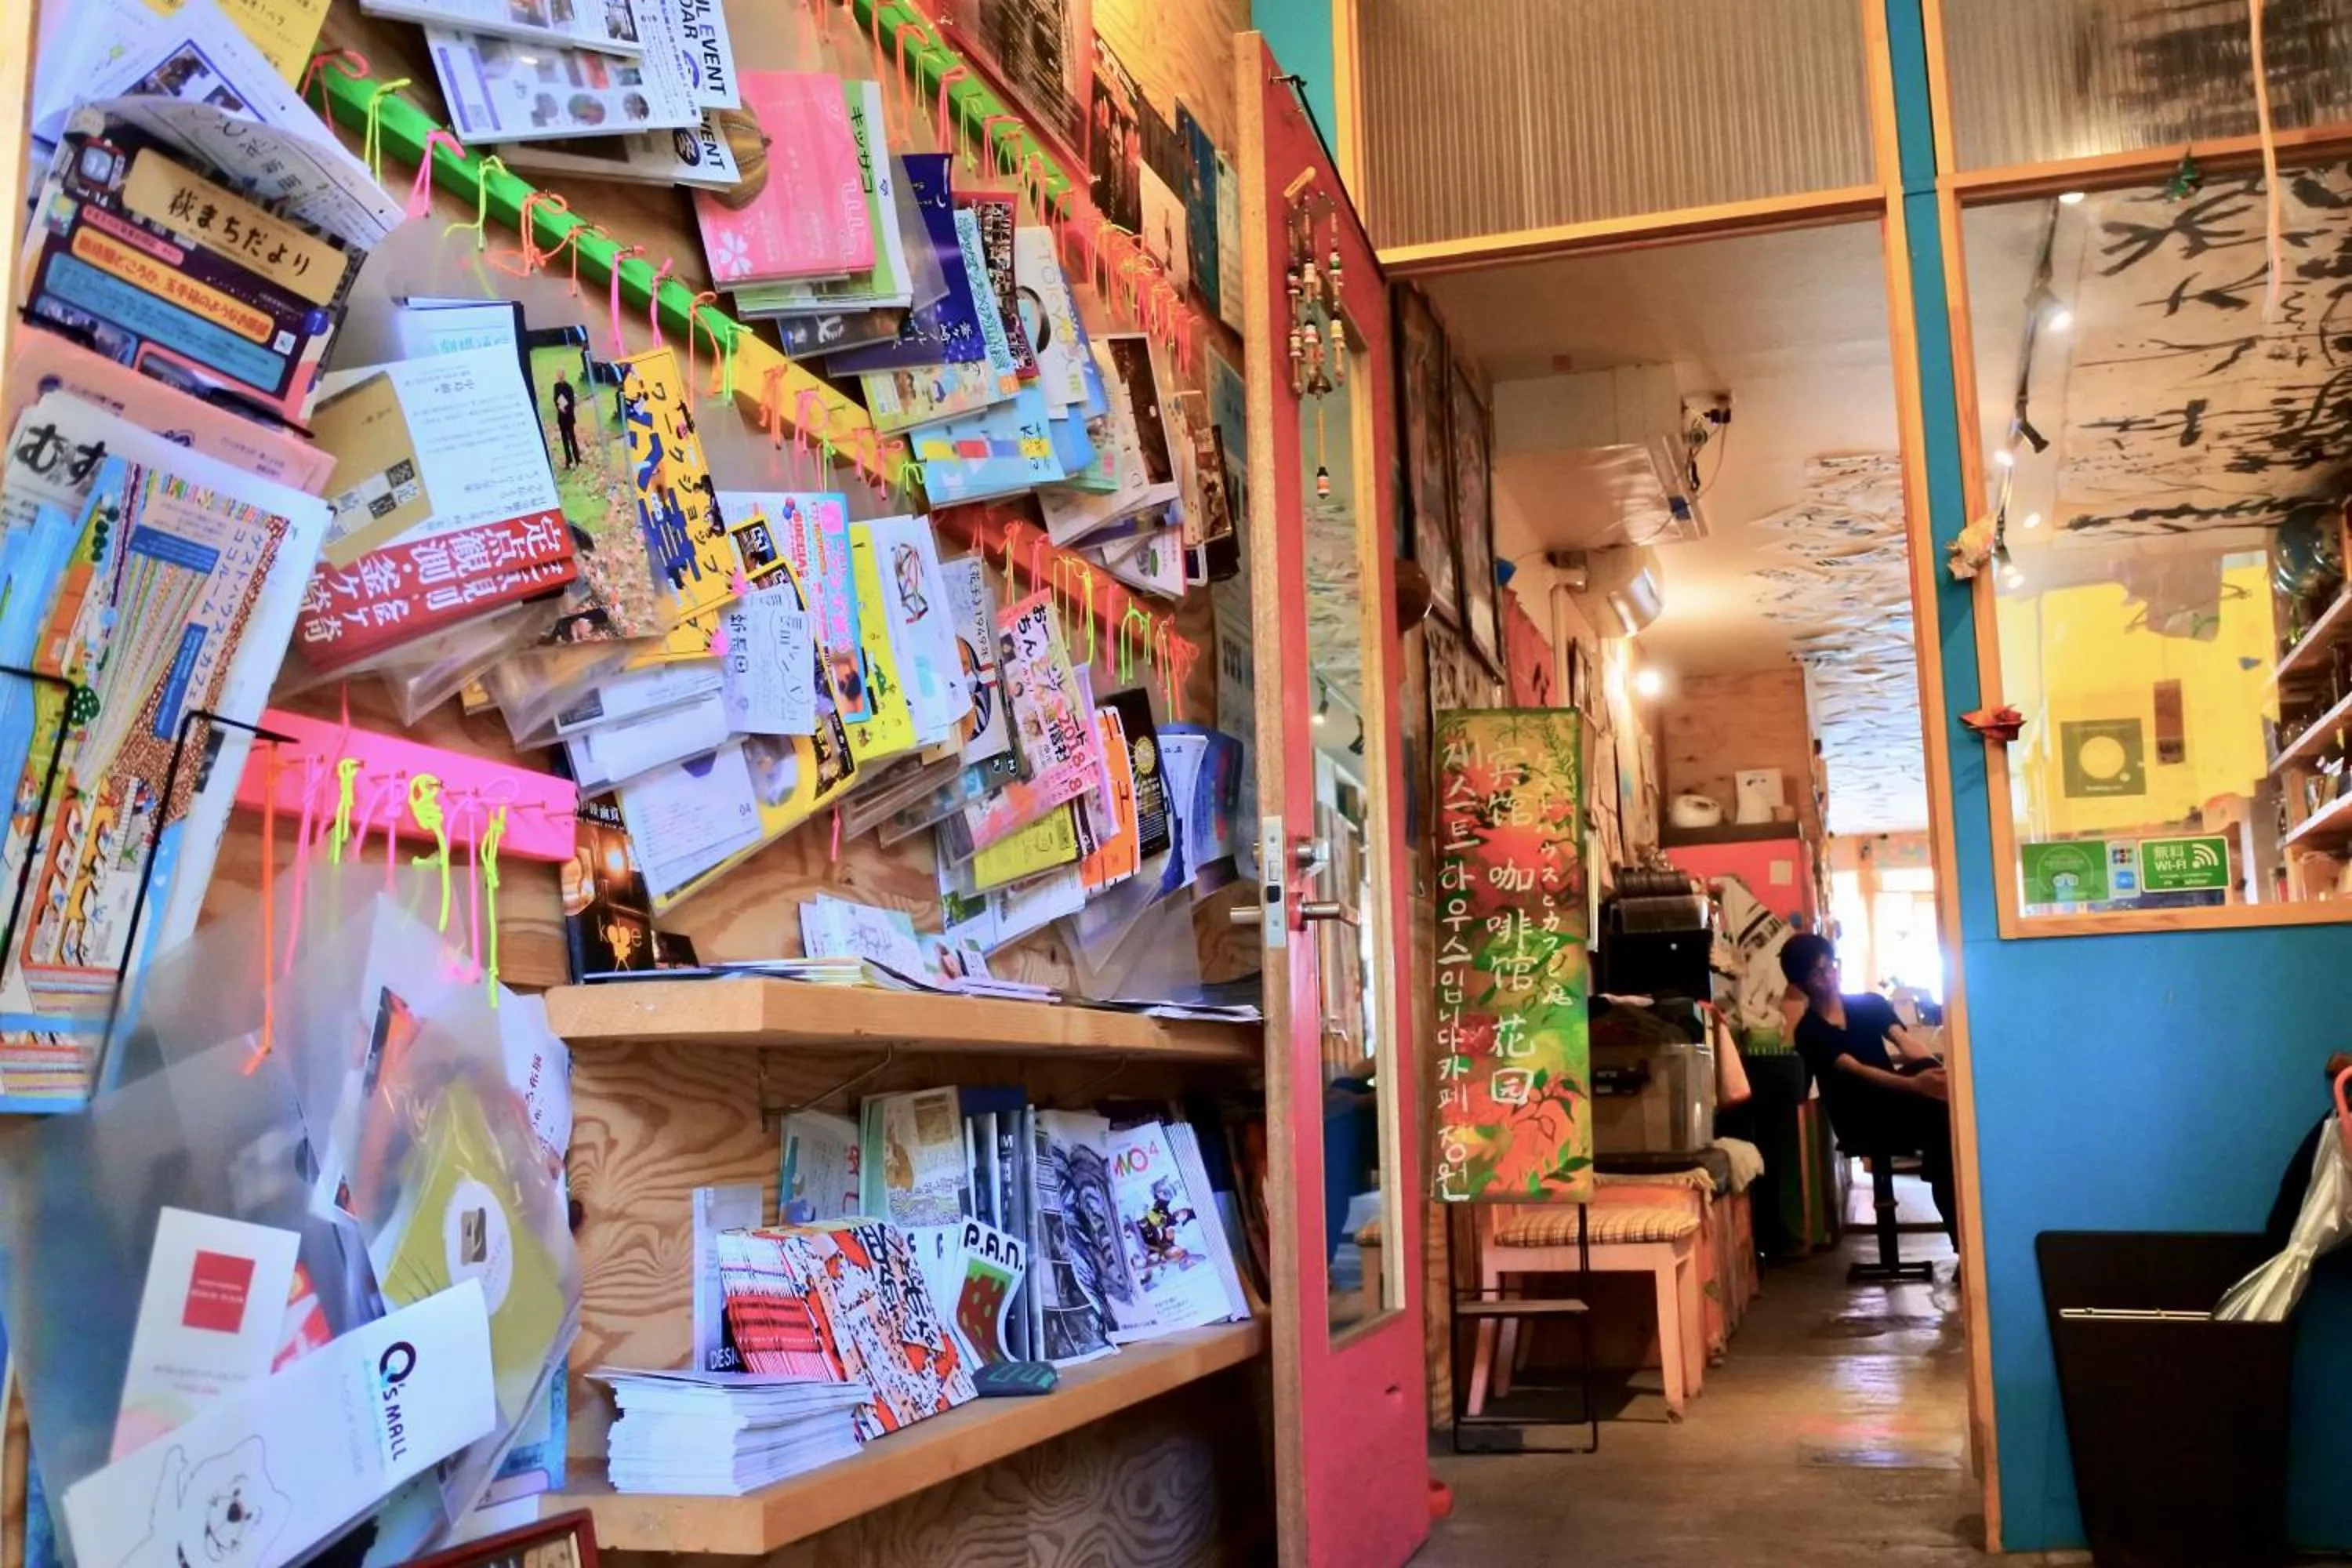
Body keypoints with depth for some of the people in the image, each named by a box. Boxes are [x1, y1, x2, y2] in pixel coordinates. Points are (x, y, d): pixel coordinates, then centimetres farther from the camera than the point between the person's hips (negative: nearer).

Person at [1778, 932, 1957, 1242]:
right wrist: (1914, 1083, -42)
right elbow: (1857, 1071, -21)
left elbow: (1905, 1043, -7)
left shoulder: (1871, 1004, 13)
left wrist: (1937, 1071, -32)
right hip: (1860, 1119, -4)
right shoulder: (1809, 1032, -4)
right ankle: (1961, 1239, -33)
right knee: (1940, 1115, -34)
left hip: (1892, 1102, 4)